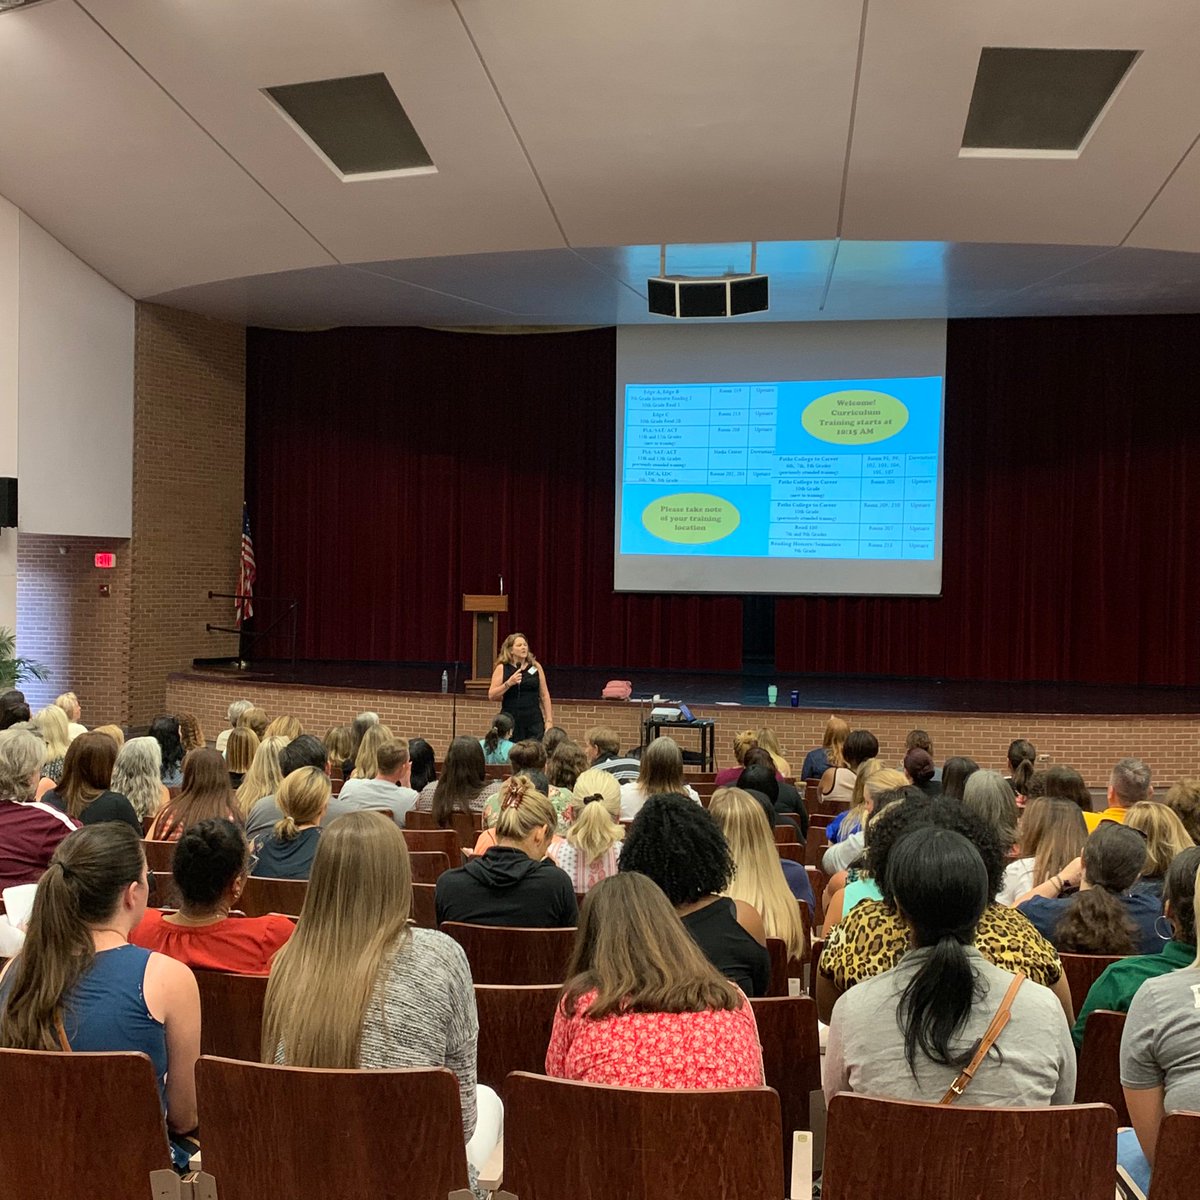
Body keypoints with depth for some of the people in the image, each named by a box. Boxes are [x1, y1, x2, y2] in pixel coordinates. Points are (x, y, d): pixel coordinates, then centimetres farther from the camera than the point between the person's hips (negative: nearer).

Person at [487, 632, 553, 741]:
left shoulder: (536, 667, 8)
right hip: (511, 721, -1)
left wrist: (549, 720, 4)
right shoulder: (502, 669, 3)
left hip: (534, 721, 1)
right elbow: (491, 696, -2)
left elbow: (544, 695, 9)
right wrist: (508, 683, -14)